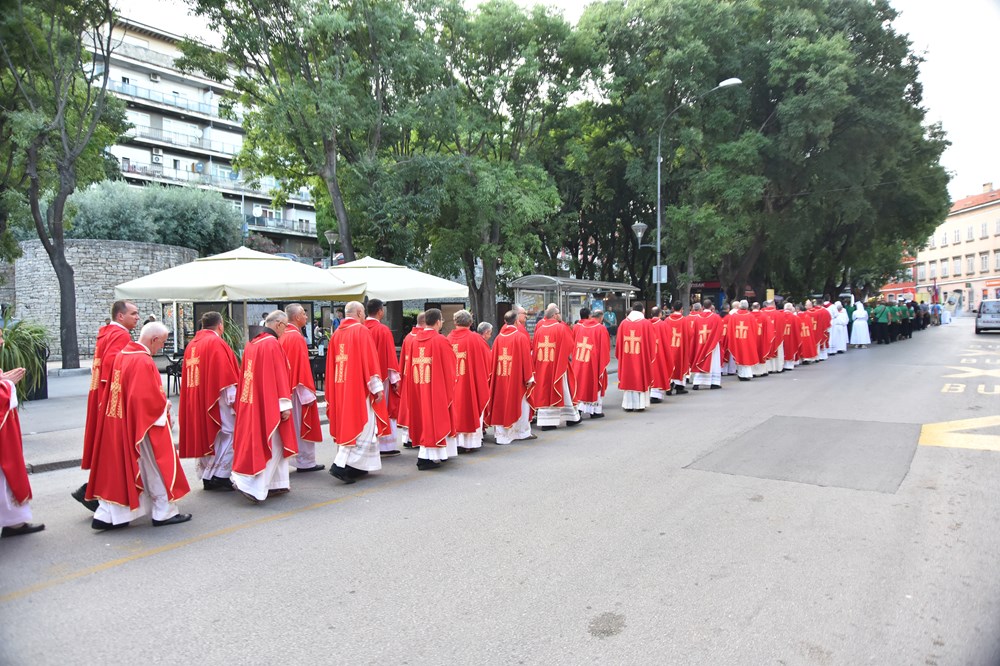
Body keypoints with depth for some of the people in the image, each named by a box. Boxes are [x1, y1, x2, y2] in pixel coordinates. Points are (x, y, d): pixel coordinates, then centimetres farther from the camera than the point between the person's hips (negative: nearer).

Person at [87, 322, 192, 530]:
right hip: (142, 425, -9)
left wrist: (161, 401, 14)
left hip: (119, 424, 9)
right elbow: (147, 397, -26)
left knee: (118, 469, 13)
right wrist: (165, 404, -7)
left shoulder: (122, 355, 8)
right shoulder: (143, 361, -21)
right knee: (156, 468, 4)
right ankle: (164, 513, 14)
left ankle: (106, 516, 15)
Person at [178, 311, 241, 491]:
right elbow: (226, 374, -17)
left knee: (205, 436, 14)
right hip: (216, 399, -8)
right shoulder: (216, 342, -12)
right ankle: (219, 476, -3)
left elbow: (187, 376, 17)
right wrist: (233, 399, -15)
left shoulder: (192, 344, 12)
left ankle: (207, 476, 17)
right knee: (226, 436, -1)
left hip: (196, 400, 8)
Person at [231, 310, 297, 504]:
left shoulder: (252, 344, 11)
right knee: (270, 445, -1)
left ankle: (276, 484, 22)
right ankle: (253, 486, -8)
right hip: (269, 404, -9)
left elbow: (244, 374, 16)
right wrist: (285, 404, -16)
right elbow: (279, 376, -18)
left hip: (251, 402, 9)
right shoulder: (272, 344, -15)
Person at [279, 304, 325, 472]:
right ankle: (306, 462, 9)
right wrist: (308, 392, -17)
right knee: (303, 425, 1)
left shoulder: (283, 336, 10)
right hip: (298, 388, -8)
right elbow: (302, 366, -19)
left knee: (292, 425, 13)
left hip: (286, 387, 9)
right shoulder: (297, 337, -16)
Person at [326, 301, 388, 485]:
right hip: (358, 386, -8)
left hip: (340, 386, 8)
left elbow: (331, 363, 14)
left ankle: (354, 466, 19)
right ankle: (341, 465, -13)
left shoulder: (336, 334, 11)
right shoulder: (361, 330, -9)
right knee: (361, 425, -4)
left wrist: (332, 391, 21)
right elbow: (370, 359, -14)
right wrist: (377, 387, -12)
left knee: (346, 424, 14)